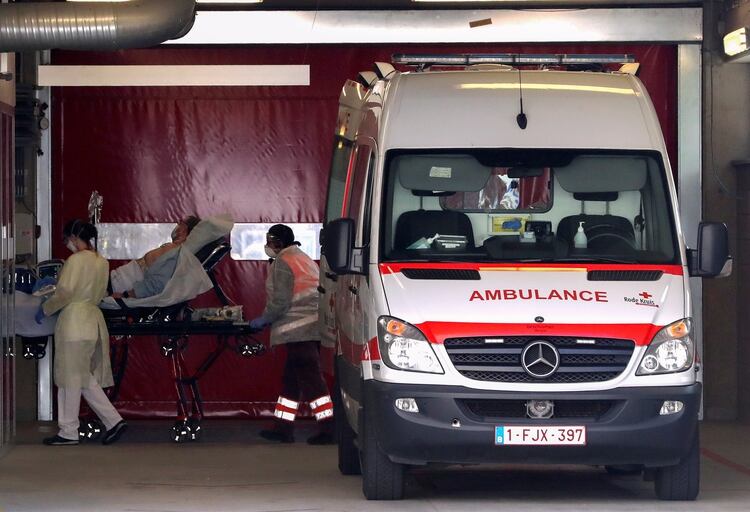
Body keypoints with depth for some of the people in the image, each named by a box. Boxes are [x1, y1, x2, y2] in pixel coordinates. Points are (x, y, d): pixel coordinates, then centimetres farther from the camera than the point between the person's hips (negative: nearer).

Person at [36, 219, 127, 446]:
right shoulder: (102, 262, 13)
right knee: (87, 379, 13)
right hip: (94, 319, 8)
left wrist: (45, 309, -4)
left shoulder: (76, 260, -12)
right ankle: (114, 421, 5)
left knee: (71, 378, -1)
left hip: (74, 320, -8)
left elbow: (64, 293, -17)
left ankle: (68, 432, 5)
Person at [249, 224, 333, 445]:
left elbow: (280, 301, -16)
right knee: (291, 378, 14)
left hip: (298, 330, -10)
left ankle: (329, 427, -14)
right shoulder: (304, 259, 24)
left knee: (310, 379, -10)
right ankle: (283, 428, 17)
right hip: (313, 327, 10)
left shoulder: (283, 263, -8)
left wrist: (263, 320, -2)